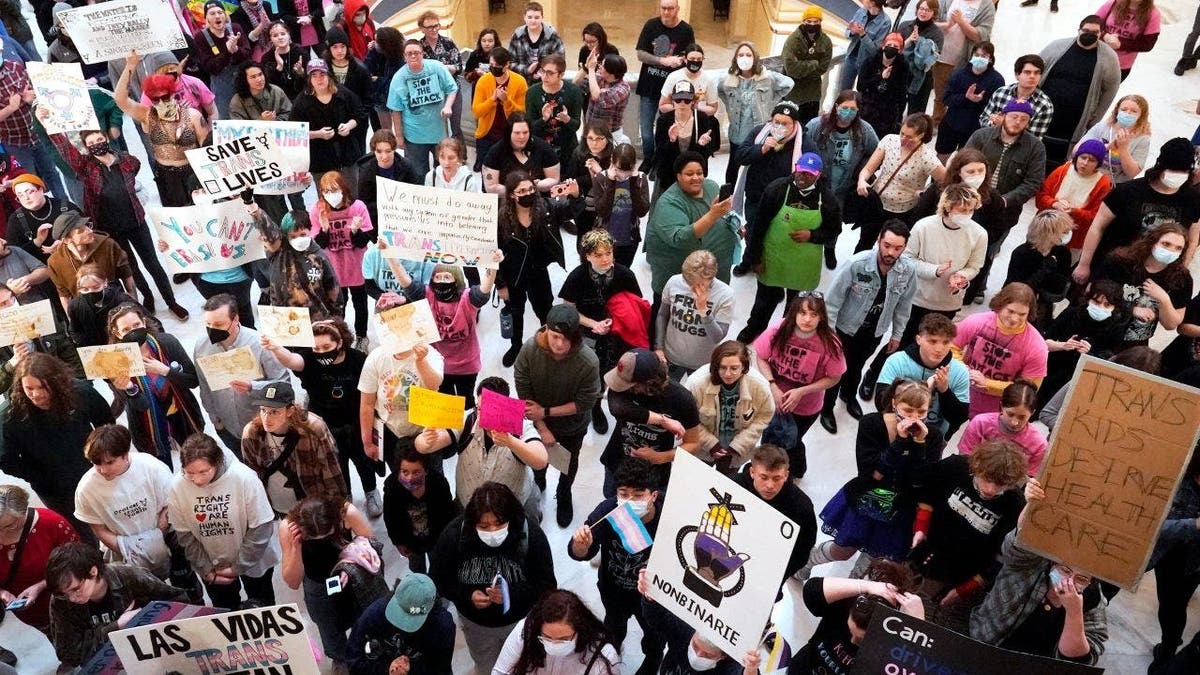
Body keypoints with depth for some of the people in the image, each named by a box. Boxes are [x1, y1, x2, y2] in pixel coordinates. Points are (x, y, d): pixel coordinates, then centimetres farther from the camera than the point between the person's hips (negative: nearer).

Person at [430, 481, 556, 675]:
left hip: (520, 621, -1)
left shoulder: (531, 534, -29)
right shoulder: (454, 534, -26)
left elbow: (546, 585, -23)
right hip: (475, 622, 1)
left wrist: (512, 593, -39)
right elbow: (438, 579, -12)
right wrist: (468, 596, -28)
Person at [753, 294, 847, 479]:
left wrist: (801, 392, -23)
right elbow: (762, 358, -10)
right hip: (774, 397, 2)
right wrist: (773, 386, -21)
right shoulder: (779, 330, -24)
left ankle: (795, 472, 56)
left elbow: (833, 378, -15)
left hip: (805, 408, -1)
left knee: (790, 444, 22)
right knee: (769, 439, 25)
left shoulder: (829, 344, -27)